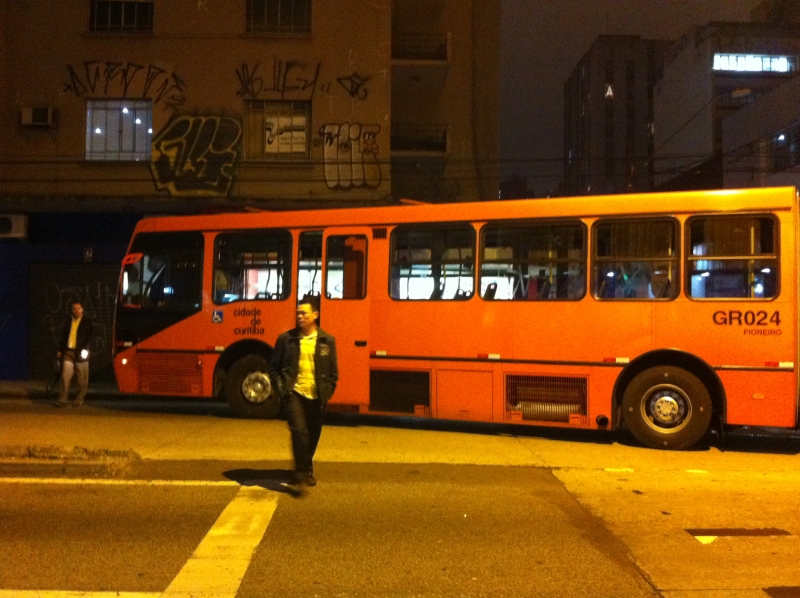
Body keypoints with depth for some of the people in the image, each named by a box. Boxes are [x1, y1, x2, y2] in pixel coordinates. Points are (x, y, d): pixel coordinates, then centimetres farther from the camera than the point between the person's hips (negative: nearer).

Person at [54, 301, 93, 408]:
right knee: (65, 376, -5)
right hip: (68, 352, 3)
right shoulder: (69, 321, 15)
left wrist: (85, 349, -15)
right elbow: (64, 336, 18)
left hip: (80, 353, -3)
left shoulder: (87, 322, 3)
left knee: (82, 379, 1)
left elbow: (90, 337, -3)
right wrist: (60, 350, 13)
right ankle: (63, 399, -4)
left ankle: (79, 400, 11)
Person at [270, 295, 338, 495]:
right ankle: (302, 476, -11)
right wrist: (281, 389, -6)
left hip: (316, 396, 2)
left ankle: (306, 471, 35)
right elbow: (274, 368, 4)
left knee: (312, 436, 13)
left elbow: (333, 372, 6)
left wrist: (327, 394, -1)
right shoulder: (286, 339, -1)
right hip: (294, 394, -2)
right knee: (299, 431, -17)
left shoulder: (327, 341, 1)